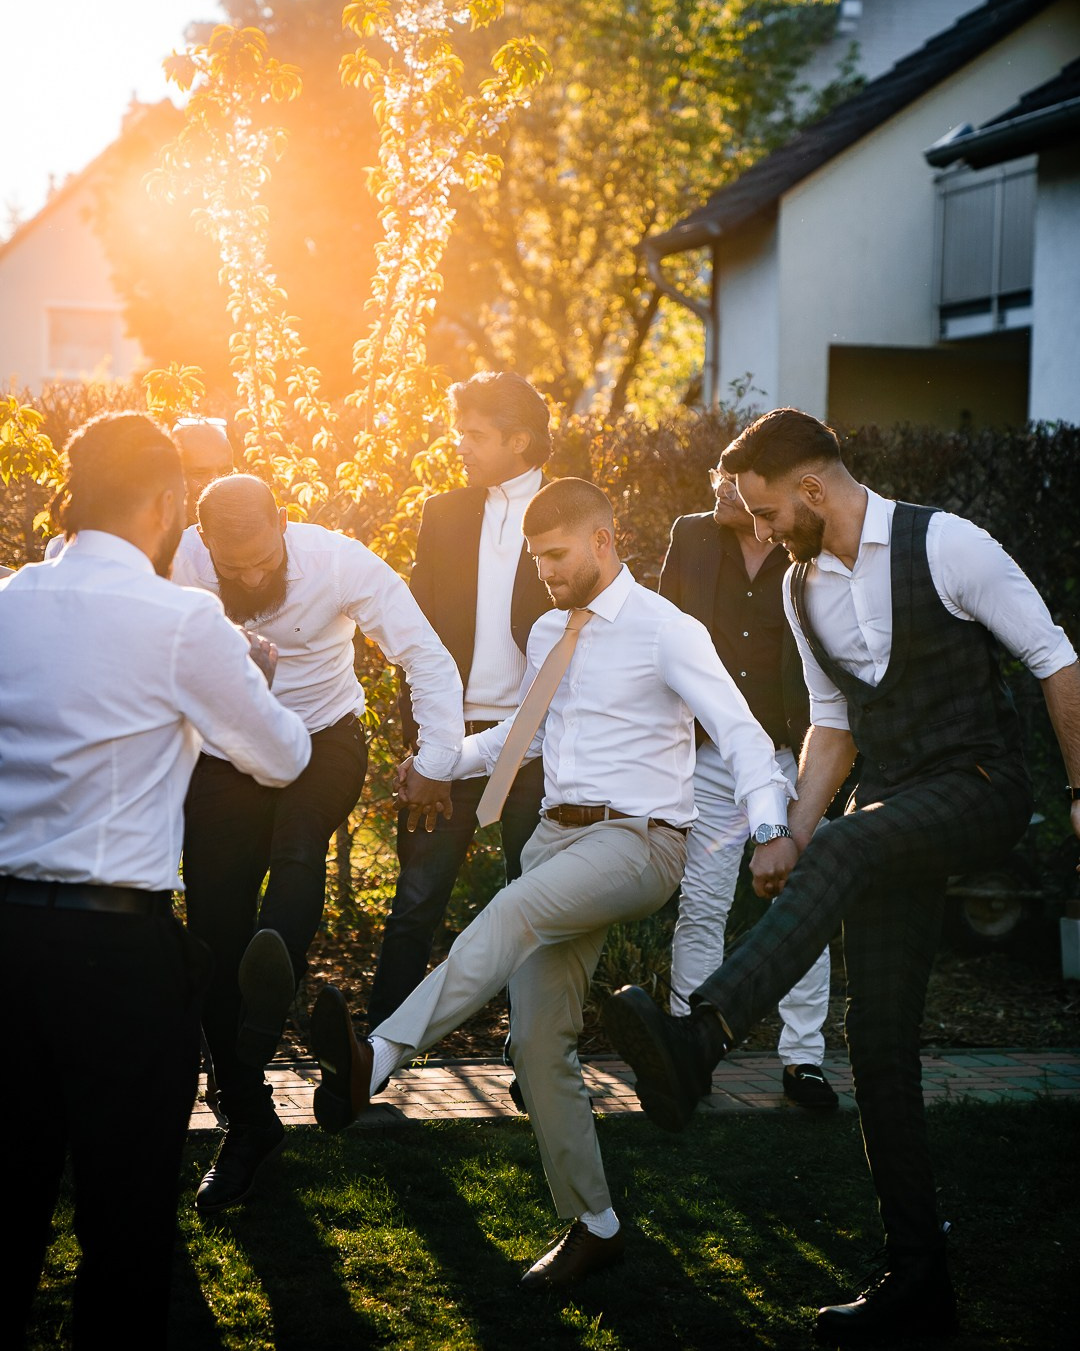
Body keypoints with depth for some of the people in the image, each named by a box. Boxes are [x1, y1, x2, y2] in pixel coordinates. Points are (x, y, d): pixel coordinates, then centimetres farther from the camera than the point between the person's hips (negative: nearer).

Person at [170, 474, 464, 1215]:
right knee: (216, 943, -1)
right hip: (221, 759, 1)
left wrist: (436, 762, -14)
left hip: (322, 744, -1)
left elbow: (429, 659, -13)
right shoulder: (179, 566, -18)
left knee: (299, 849, -35)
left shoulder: (339, 561, -19)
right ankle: (249, 1122, 12)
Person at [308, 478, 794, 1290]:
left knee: (514, 913, -36)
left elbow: (739, 731, -16)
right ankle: (592, 1224, 16)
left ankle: (375, 1061, -52)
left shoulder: (666, 632, -7)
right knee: (539, 1037, 3)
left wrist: (770, 829, -32)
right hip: (560, 832, 8)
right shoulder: (548, 635, 17)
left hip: (637, 841, -8)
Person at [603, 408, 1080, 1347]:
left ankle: (700, 1039, -53)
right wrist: (792, 836, 3)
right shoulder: (803, 588, 10)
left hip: (980, 787, -7)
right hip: (891, 813, 7)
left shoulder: (944, 545, -10)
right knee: (878, 1033, -1)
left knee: (846, 850, -36)